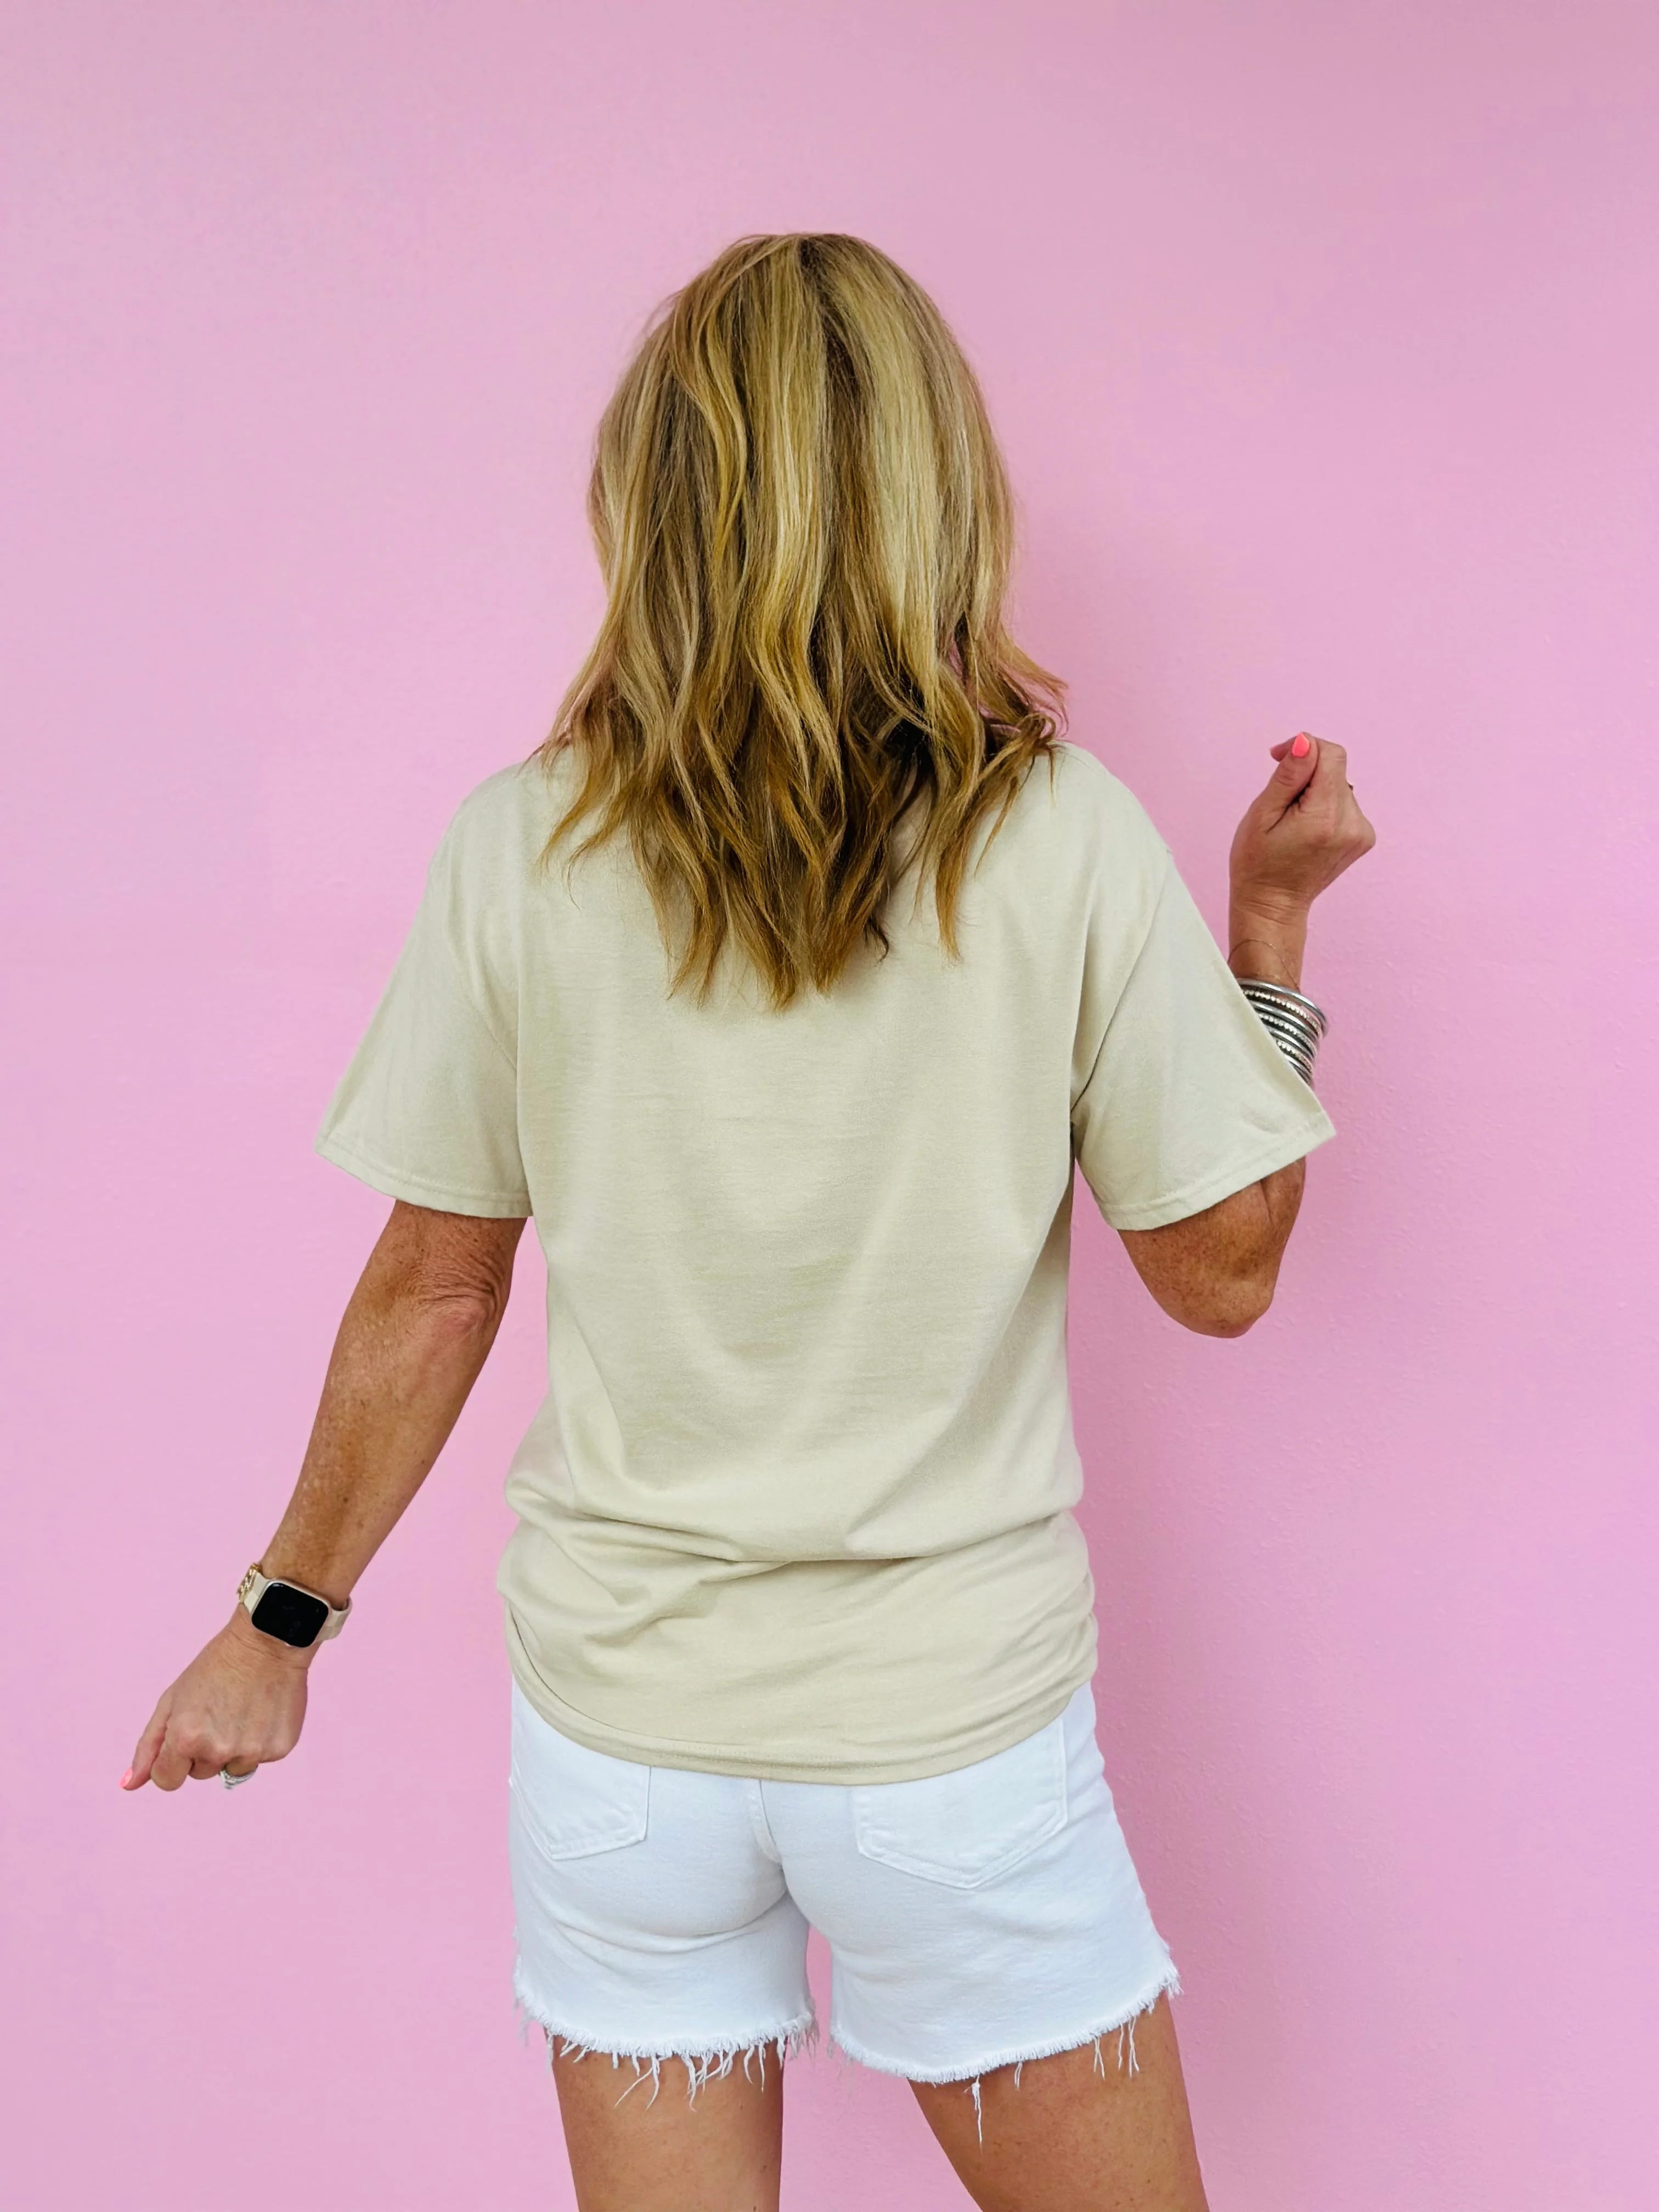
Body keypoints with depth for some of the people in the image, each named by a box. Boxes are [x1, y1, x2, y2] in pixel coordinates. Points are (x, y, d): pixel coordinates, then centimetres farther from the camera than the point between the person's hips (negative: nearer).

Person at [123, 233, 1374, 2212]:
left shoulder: (515, 847, -9)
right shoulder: (1066, 835, -13)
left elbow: (430, 1297, -3)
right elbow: (1224, 1270, -6)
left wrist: (285, 1617, 12)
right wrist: (1273, 913, 5)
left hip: (615, 1707, 2)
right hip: (961, 1715, -1)